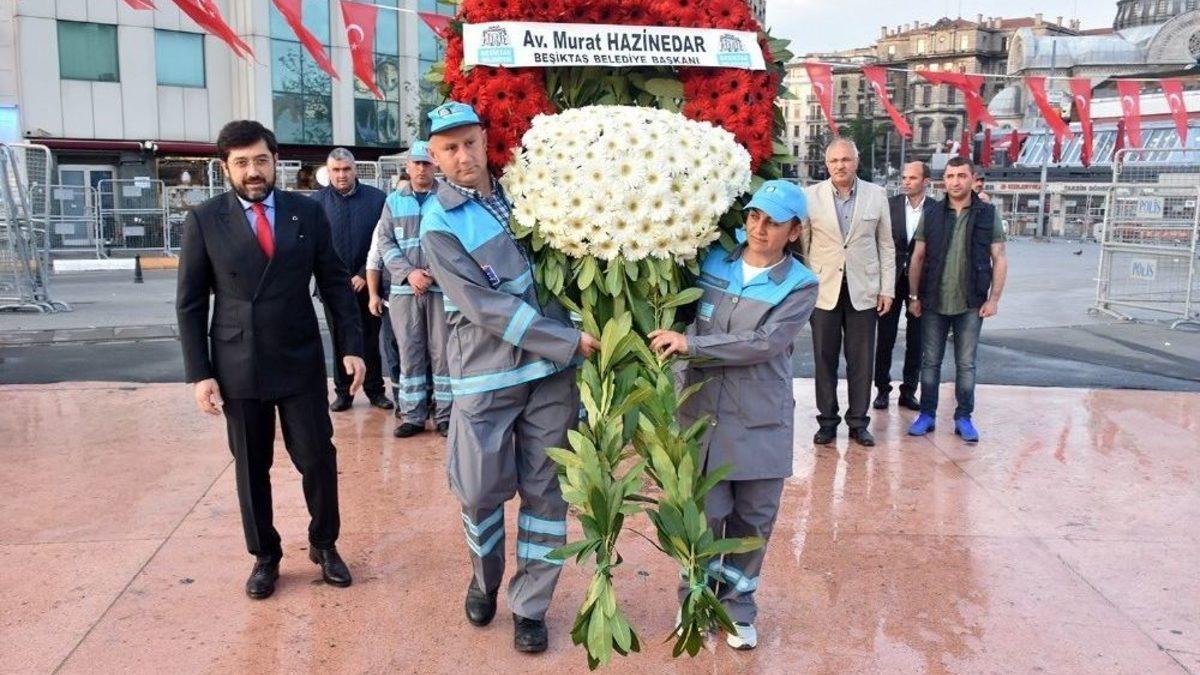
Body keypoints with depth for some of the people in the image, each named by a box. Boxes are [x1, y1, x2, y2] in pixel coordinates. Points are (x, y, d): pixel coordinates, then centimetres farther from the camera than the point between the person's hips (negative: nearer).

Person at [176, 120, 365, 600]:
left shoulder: (307, 212, 2)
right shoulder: (204, 221, -2)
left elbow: (335, 284, 5)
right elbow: (190, 304, 0)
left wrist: (352, 346, -3)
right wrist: (199, 374, -5)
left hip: (301, 362, 1)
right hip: (238, 368, 0)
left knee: (318, 458, 3)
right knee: (251, 468, 10)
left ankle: (324, 545, 25)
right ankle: (264, 556, 28)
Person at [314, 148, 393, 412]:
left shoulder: (377, 198, -2)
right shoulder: (317, 201, 1)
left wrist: (364, 275, -8)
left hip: (366, 283, 0)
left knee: (371, 339, 8)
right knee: (339, 341, 9)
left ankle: (375, 390, 18)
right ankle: (342, 392, 18)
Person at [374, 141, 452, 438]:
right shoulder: (394, 201, 11)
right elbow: (385, 242, 6)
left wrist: (436, 271, -14)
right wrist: (409, 273, -9)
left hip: (442, 286, -2)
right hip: (404, 288, 3)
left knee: (442, 352, 1)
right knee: (409, 352, 6)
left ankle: (445, 415, 9)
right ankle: (412, 415, 13)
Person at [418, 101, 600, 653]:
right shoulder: (439, 226, -8)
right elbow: (487, 308, -16)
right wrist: (571, 341, -17)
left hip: (550, 369, 4)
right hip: (486, 376, -3)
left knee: (545, 489, 7)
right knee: (482, 490, 5)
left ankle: (530, 605, 23)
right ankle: (484, 579, 36)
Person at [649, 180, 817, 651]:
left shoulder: (800, 285, -5)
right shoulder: (710, 260, 3)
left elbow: (764, 343, -18)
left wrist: (690, 343, -21)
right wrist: (665, 340, -7)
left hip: (761, 423, -1)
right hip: (702, 413, 1)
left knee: (753, 519, 9)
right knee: (705, 515, 4)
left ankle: (738, 607, 31)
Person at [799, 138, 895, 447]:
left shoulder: (876, 195, 5)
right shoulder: (810, 196, 1)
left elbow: (886, 245, 8)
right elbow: (801, 244, 4)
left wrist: (887, 288, 3)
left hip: (863, 290, 1)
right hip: (824, 290, -1)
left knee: (861, 360, 5)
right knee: (824, 359, 5)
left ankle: (858, 422, 17)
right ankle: (827, 422, 17)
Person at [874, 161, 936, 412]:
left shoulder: (936, 209, -2)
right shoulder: (890, 205, 0)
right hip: (892, 278, 0)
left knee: (916, 339, 7)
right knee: (885, 337, 4)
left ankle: (909, 391, 18)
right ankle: (882, 389, 15)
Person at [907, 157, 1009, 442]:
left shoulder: (988, 215, 0)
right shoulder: (932, 215, 4)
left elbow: (999, 259, 1)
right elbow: (918, 258, 6)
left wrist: (994, 298, -6)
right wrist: (914, 296, 2)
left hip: (971, 304, -1)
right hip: (934, 302, 1)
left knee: (966, 364, 7)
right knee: (930, 362, 8)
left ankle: (963, 418, 17)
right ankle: (927, 414, 18)